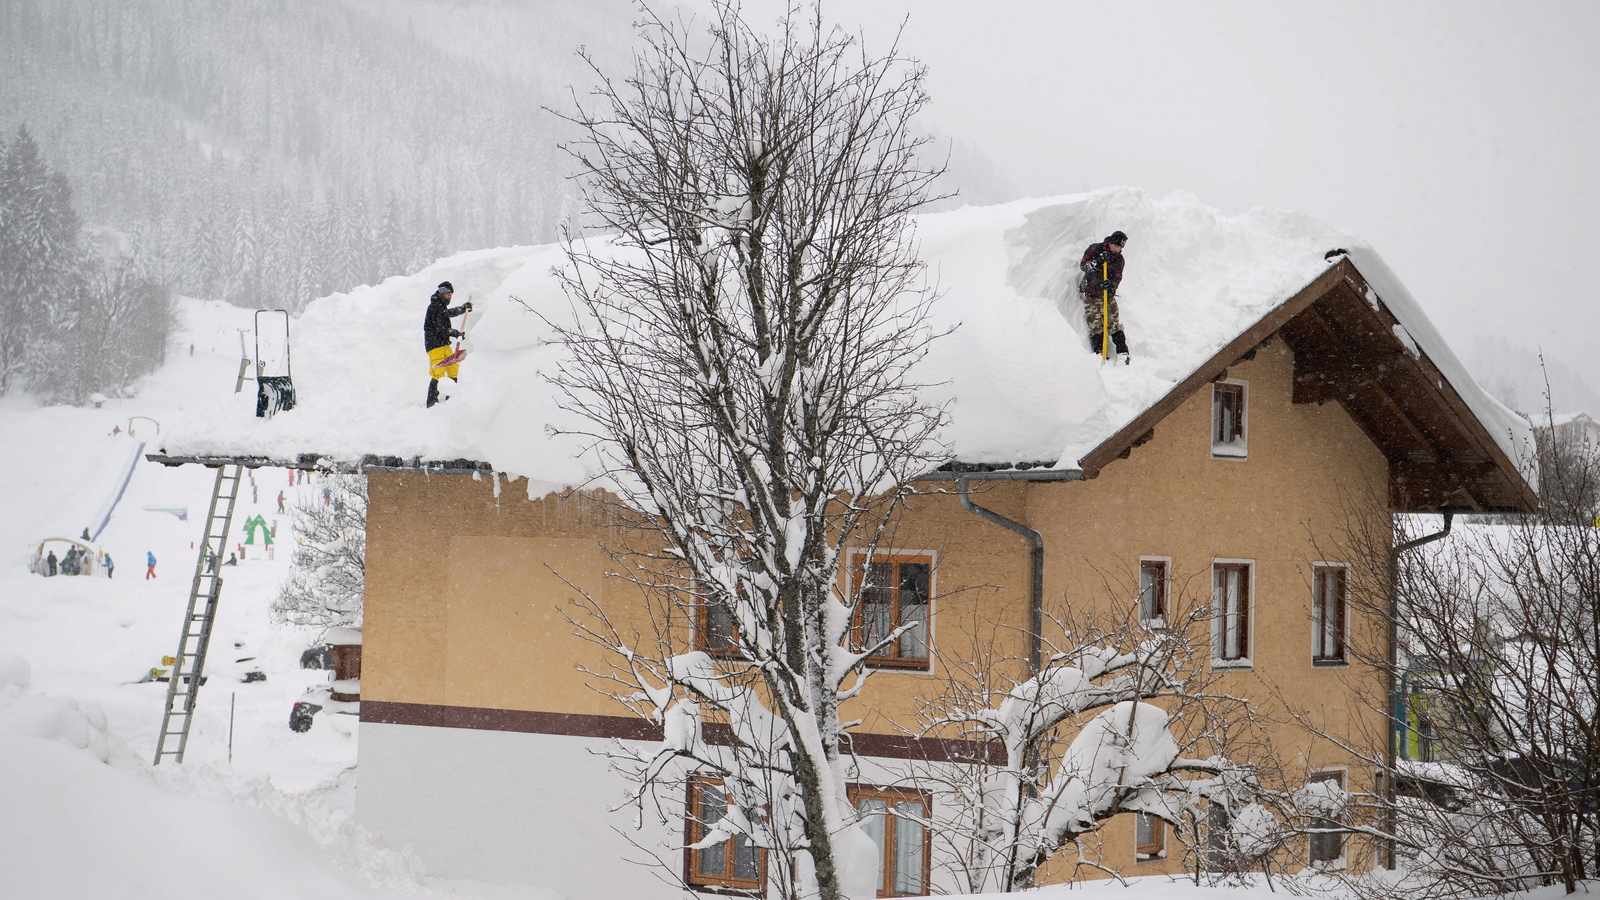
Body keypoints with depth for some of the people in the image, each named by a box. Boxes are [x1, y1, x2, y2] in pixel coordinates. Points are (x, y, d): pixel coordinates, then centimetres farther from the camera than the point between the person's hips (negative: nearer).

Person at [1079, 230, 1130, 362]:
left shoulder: (1119, 259, 2)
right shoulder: (1095, 249, -5)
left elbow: (1117, 278, -6)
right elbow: (1083, 265, -11)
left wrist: (1111, 284, -30)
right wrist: (1097, 261, -28)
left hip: (1108, 293, 2)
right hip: (1090, 293, -2)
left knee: (1114, 322, -4)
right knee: (1095, 325, -10)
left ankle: (1123, 351, -3)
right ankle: (1099, 352, -10)